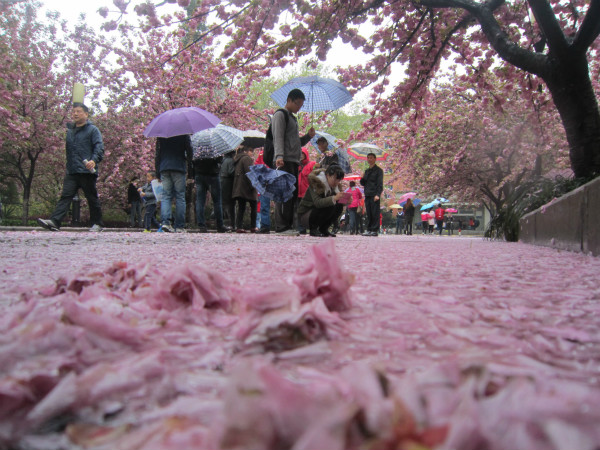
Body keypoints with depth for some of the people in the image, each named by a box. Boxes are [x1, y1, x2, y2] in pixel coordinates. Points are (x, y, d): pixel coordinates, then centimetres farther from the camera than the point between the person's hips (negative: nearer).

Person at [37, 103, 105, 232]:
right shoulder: (69, 130, 21)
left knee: (92, 198, 3)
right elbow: (65, 147, 32)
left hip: (87, 171, -5)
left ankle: (97, 224, 13)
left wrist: (94, 160, -26)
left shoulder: (92, 130, 1)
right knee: (65, 196, -4)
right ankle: (54, 221, -13)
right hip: (71, 172, 5)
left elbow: (99, 148, -11)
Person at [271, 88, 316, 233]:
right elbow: (278, 137, -12)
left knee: (293, 193, 5)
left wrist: (309, 136, 12)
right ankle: (282, 225, -13)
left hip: (294, 161, 9)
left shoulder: (293, 118, 28)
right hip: (284, 161, -9)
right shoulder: (280, 115, 1)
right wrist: (279, 156, -26)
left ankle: (289, 224, 7)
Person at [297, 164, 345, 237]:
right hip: (305, 214, -8)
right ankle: (313, 229, -13)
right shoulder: (316, 183, -22)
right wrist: (334, 198, -49)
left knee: (339, 205, -12)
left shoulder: (333, 186, 2)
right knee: (330, 206, -29)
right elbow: (317, 202, -37)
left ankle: (324, 228, -1)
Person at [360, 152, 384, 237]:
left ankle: (374, 230, -6)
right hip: (367, 195, 6)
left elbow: (380, 183, -7)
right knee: (368, 214, 6)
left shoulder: (378, 170, 1)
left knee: (375, 213, -7)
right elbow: (363, 183, 23)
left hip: (374, 195, -6)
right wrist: (362, 178, 1)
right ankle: (369, 229, 9)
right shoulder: (366, 171, 21)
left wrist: (378, 194, -17)